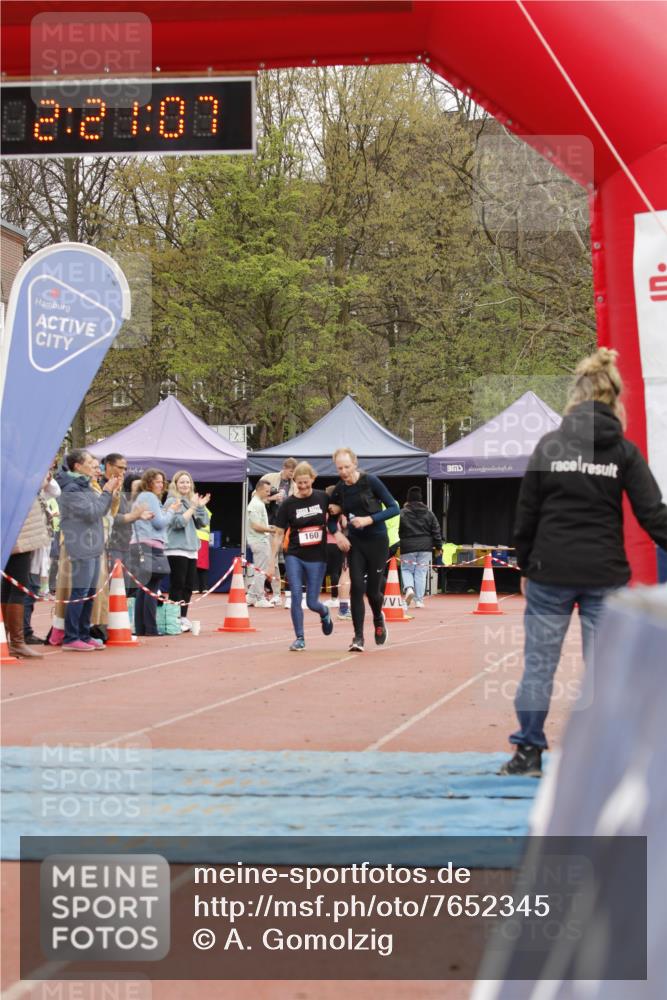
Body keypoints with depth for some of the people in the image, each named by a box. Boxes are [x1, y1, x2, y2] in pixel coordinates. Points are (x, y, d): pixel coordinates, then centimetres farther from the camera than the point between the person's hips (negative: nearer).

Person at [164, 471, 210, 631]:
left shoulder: (192, 500, 15)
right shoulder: (172, 501, -6)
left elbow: (202, 523, 10)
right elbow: (178, 522, -17)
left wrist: (201, 506, -3)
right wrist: (193, 507, -13)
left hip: (191, 549, 7)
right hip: (176, 549, -7)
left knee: (189, 585, 9)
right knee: (177, 586, -7)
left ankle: (183, 618, 16)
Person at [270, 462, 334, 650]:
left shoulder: (323, 498, -2)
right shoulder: (288, 504, -4)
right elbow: (278, 534, -1)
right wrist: (272, 562, -4)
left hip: (317, 558, 0)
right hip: (294, 556, 0)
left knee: (312, 602, 2)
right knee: (296, 595, -12)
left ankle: (325, 613, 38)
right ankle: (299, 638, 1)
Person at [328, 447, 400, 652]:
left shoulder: (371, 481, -11)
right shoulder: (339, 490, 0)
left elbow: (394, 508, -11)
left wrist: (369, 519, -22)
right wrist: (336, 533, -6)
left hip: (377, 542, -3)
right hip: (355, 543, 3)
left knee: (372, 590, 3)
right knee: (357, 587, -10)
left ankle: (378, 618, 37)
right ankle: (358, 637, -5)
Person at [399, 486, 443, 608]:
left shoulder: (402, 513, -4)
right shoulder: (428, 513, 5)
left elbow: (397, 532, -1)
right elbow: (436, 531, 6)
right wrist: (438, 546, 12)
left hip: (408, 547, -2)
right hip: (425, 547, 2)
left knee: (406, 570, 12)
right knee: (421, 573, 6)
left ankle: (409, 588, -17)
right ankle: (419, 600, 5)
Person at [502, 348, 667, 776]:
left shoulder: (548, 446, 0)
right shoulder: (624, 451, -1)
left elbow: (526, 514, 4)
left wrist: (525, 567, 13)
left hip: (551, 572, 0)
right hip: (605, 575, 0)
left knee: (538, 663, 8)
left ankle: (529, 752, 11)